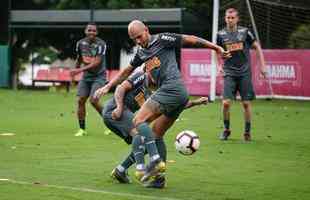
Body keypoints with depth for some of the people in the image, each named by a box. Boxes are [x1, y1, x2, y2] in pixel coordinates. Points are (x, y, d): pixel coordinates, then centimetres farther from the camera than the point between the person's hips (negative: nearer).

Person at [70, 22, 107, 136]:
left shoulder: (101, 44, -17)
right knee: (80, 100, -4)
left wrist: (80, 70, -30)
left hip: (98, 76, -5)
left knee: (93, 101, -17)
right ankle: (82, 129, 6)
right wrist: (75, 71, 21)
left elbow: (97, 63, -24)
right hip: (86, 76, 5)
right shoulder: (80, 43, 0)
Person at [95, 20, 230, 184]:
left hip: (172, 88, -9)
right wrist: (107, 87, 31)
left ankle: (155, 159, -28)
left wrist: (217, 48, 5)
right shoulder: (141, 52, 23)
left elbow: (191, 40, 3)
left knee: (139, 120, -17)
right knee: (156, 135, 11)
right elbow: (126, 72, 34)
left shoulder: (163, 39, 0)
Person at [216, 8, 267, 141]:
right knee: (226, 103, -11)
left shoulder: (244, 32, -1)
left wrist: (262, 66, 3)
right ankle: (226, 129, 10)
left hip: (245, 73, 0)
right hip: (229, 74, 0)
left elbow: (257, 47, 8)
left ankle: (247, 132, 14)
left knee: (246, 103, 0)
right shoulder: (221, 34, 2)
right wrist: (219, 65, 1)